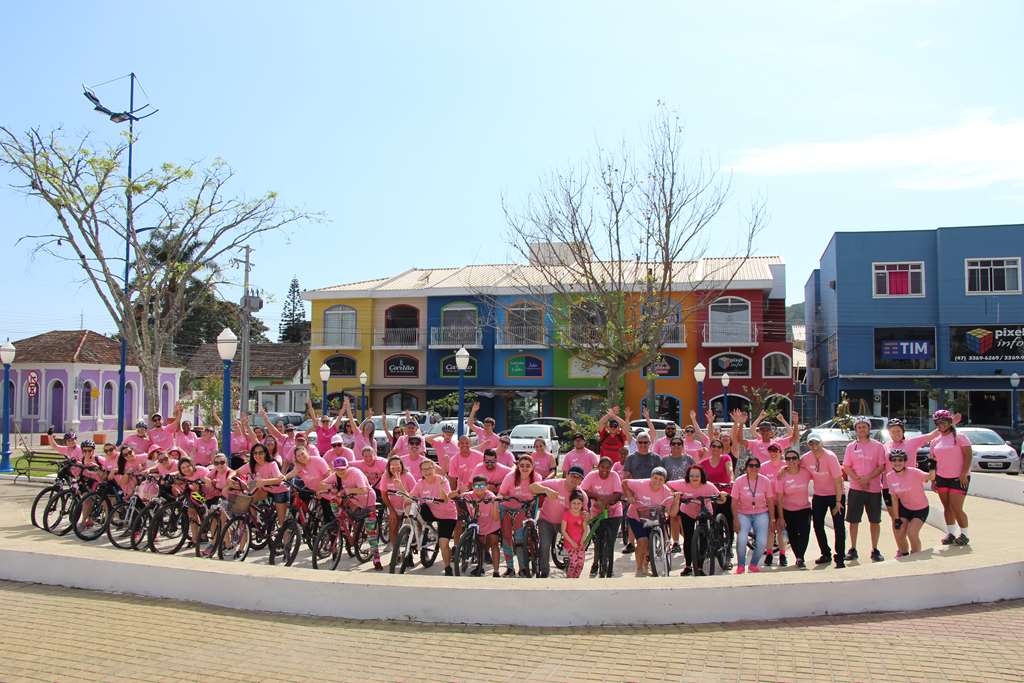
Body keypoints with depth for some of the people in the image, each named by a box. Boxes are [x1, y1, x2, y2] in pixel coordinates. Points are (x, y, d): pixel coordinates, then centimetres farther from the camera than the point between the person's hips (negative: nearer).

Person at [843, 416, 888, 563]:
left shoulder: (878, 446, 2)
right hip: (855, 488, 1)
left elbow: (882, 466, -3)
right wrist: (859, 480, -12)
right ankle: (853, 549, 13)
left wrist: (868, 478, -16)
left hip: (874, 489, -1)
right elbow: (846, 467, 3)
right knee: (853, 520, 3)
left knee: (875, 521, 4)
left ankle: (875, 550, 15)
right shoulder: (851, 446, 6)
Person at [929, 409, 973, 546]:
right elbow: (934, 461, 14)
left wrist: (964, 474, -17)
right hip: (941, 478, 5)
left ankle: (964, 534, 9)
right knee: (947, 507, 9)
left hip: (958, 478, -5)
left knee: (956, 508, -8)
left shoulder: (959, 437, -6)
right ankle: (950, 533, 19)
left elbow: (968, 456, -11)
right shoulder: (935, 441, 10)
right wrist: (933, 480, 9)